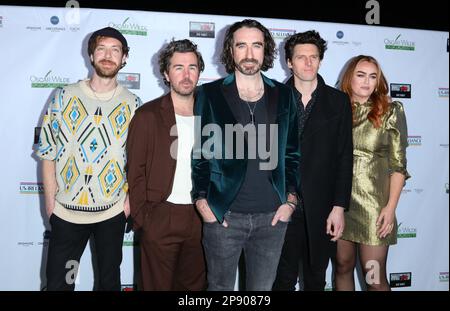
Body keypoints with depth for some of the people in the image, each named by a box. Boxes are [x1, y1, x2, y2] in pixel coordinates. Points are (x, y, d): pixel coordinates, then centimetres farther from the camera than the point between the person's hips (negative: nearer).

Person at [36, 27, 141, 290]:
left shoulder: (132, 104, 0)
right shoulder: (65, 97, 0)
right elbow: (48, 153, 1)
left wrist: (130, 198, -3)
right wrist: (50, 200, -2)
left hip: (113, 211, 0)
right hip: (65, 210, 0)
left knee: (109, 280, 16)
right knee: (58, 283, 11)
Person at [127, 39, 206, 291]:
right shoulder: (148, 115, -4)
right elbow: (136, 172, -5)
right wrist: (142, 218, -9)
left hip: (201, 217, 3)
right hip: (160, 219, -3)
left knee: (195, 284, 16)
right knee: (158, 285, 9)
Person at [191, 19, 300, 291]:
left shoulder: (284, 95, 7)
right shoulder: (210, 94, 0)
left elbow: (293, 153, 10)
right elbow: (197, 152, 1)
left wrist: (291, 199, 2)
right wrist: (202, 201, -6)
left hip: (272, 216, 2)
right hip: (223, 215, -2)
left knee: (263, 288, 14)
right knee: (220, 287, 12)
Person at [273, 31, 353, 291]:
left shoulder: (338, 101, 3)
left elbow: (344, 157, 0)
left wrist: (339, 207, -5)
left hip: (321, 209, 1)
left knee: (316, 278, 15)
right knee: (283, 278, 8)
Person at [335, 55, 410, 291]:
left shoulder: (390, 112, 0)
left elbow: (398, 164, -1)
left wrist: (391, 207, -8)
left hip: (373, 205, -2)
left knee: (375, 278, 2)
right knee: (343, 267, 13)